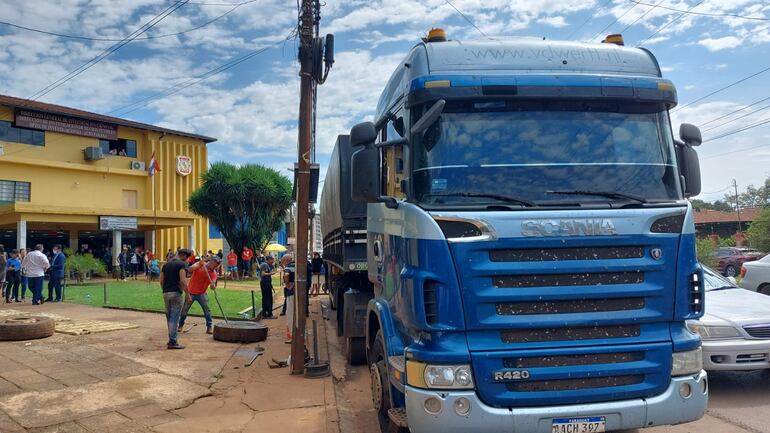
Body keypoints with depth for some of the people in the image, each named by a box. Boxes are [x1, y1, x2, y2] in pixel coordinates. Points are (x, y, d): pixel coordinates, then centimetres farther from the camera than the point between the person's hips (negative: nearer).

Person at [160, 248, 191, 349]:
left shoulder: (166, 264, 16)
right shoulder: (182, 264, -6)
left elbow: (161, 281, 15)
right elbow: (183, 280, -17)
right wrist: (188, 294, -11)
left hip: (166, 293, 7)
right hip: (176, 293, -7)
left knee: (169, 317, 16)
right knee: (175, 318, -3)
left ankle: (171, 339, 24)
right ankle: (172, 342, -1)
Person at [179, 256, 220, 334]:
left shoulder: (213, 273, -10)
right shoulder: (200, 264, -9)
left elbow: (213, 287, -19)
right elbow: (189, 269, -24)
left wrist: (213, 285, -43)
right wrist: (199, 266, -37)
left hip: (201, 293, 0)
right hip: (191, 292, 0)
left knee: (207, 309, -11)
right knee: (184, 310, 9)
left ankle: (210, 327, -2)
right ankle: (181, 325, 30)